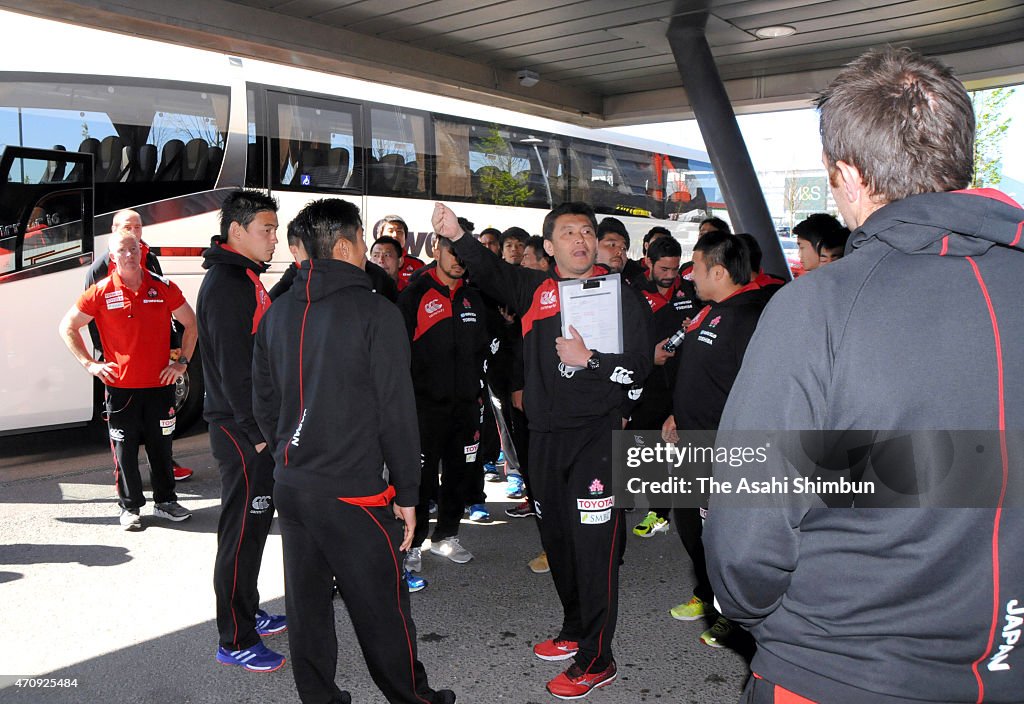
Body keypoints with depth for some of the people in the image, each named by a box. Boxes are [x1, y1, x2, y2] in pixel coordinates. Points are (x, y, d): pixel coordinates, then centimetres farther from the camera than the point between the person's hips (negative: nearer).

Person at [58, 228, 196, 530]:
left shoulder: (163, 288, 0)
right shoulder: (101, 292, -3)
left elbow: (190, 323, 10)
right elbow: (67, 327, 6)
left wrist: (182, 362, 3)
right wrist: (89, 364, -2)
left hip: (160, 384, 1)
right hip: (120, 387, -1)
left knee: (161, 446, 11)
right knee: (125, 450, 6)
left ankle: (165, 501, 26)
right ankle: (130, 507, 20)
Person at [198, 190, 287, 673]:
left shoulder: (244, 279, 15)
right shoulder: (226, 283, -17)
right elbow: (233, 365, -22)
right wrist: (257, 431, -20)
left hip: (253, 427, 10)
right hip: (241, 430, -10)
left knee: (254, 524, 18)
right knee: (242, 530, -2)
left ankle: (248, 613, 33)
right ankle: (235, 640, 10)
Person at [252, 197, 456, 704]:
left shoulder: (277, 313, 6)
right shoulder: (375, 312, -12)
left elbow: (263, 404, 12)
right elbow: (397, 412, -13)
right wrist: (407, 493, -6)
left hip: (290, 487, 7)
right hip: (352, 492, -6)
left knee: (307, 605, 16)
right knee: (381, 609, 8)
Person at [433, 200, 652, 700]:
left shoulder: (620, 296, -2)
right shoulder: (536, 291, 10)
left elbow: (638, 370, -7)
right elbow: (490, 272, -3)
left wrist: (587, 360, -19)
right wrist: (457, 237, -18)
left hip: (597, 436, -5)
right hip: (545, 435, 5)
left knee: (594, 547, -4)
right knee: (556, 540, 16)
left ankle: (595, 661, 9)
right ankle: (573, 630, 36)